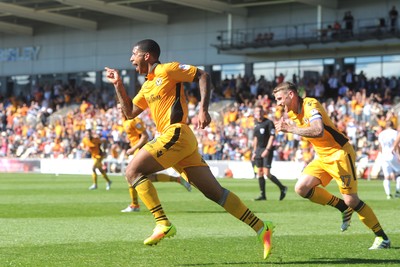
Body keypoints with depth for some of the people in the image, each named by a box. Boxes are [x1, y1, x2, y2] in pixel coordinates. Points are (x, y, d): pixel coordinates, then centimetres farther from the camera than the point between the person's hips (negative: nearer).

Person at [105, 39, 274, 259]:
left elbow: (203, 76, -5)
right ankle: (262, 229, 1)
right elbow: (129, 112, 28)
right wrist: (118, 84, 23)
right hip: (176, 139, 8)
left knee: (133, 171, -10)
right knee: (215, 192, 3)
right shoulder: (147, 86, 24)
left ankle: (163, 224, -17)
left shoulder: (166, 70, -1)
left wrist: (203, 109, -15)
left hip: (176, 134, -8)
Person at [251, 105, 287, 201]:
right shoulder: (256, 124, 14)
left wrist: (267, 150, -20)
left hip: (267, 150, -7)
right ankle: (263, 195, 8)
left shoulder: (269, 123, -8)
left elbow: (272, 137, -13)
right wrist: (254, 152, 19)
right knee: (259, 173, 3)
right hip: (258, 150, 7)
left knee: (267, 173, -13)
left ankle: (282, 188, 5)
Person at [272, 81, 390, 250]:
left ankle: (382, 238, 3)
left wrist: (291, 129, -33)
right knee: (301, 188, -7)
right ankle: (343, 208, 8)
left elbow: (318, 132, -37)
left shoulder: (310, 105, -21)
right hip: (322, 157, 9)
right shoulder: (291, 113, 6)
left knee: (351, 200, -10)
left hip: (340, 154, -9)